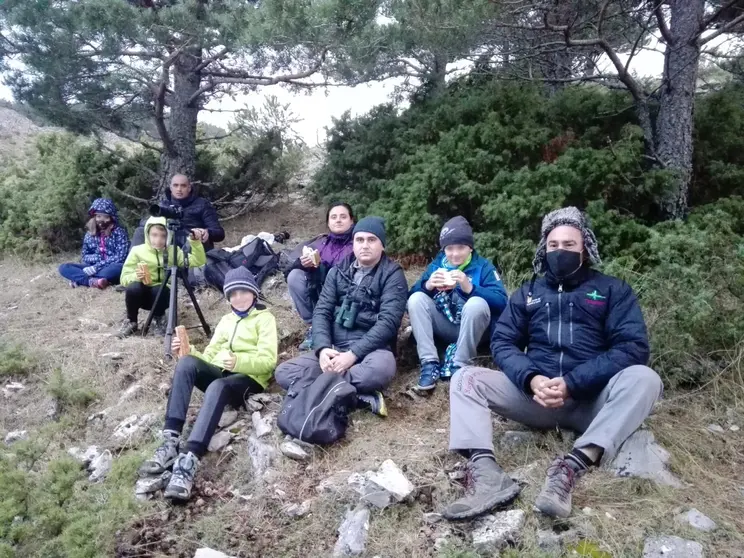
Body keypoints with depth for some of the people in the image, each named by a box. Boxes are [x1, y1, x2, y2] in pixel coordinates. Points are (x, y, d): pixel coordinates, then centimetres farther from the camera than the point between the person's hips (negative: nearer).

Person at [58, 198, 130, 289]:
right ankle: (92, 281, -33)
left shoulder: (119, 231, -4)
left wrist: (96, 267, -19)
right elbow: (85, 256, 12)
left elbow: (120, 256, -13)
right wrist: (99, 257, -11)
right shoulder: (90, 234, 10)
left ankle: (79, 279, -26)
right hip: (93, 268, 5)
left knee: (119, 268, -39)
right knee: (64, 267, -11)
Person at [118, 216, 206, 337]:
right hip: (142, 293, 0)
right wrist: (136, 276, -26)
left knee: (159, 290, -33)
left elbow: (199, 261, -11)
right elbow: (124, 278, -5)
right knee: (133, 288, -32)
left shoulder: (173, 251, 0)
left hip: (162, 293, 0)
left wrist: (195, 242, -23)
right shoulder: (137, 250, -3)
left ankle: (159, 319, 1)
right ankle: (131, 321, -2)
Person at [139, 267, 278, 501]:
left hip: (248, 378, -5)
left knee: (218, 387, -39)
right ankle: (170, 441, -34)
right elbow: (210, 355, 19)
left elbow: (268, 361, -6)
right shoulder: (226, 320, 26)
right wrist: (188, 351, -2)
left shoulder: (265, 318, 7)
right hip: (219, 372, 5)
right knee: (186, 362, -27)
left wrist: (238, 361, -24)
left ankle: (188, 460, -52)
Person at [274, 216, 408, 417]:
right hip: (334, 349, 5)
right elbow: (321, 311, 6)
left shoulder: (392, 275, -1)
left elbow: (388, 321, -12)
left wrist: (353, 354, -22)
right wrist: (323, 348, -15)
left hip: (371, 349, -5)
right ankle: (359, 397, -23)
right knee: (284, 372, -17)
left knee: (381, 368, -40)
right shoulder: (338, 271, 13)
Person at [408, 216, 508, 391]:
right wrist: (427, 286, -24)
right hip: (444, 327, 3)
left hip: (472, 330, -3)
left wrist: (470, 288, -33)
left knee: (477, 303, -33)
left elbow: (501, 302, -18)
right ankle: (429, 363, -24)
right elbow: (412, 293, -2)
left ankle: (458, 366, -24)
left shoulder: (483, 266, -4)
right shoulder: (436, 265, 6)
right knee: (416, 298, -18)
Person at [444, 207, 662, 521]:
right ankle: (488, 475, -39)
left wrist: (572, 383, -18)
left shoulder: (613, 290, 9)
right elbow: (502, 342, 7)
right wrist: (532, 379, -16)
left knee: (643, 378, -30)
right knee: (466, 378, -15)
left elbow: (633, 347, -5)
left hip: (591, 400, -2)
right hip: (534, 395, 2)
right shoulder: (528, 292, 17)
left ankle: (570, 468, -43)